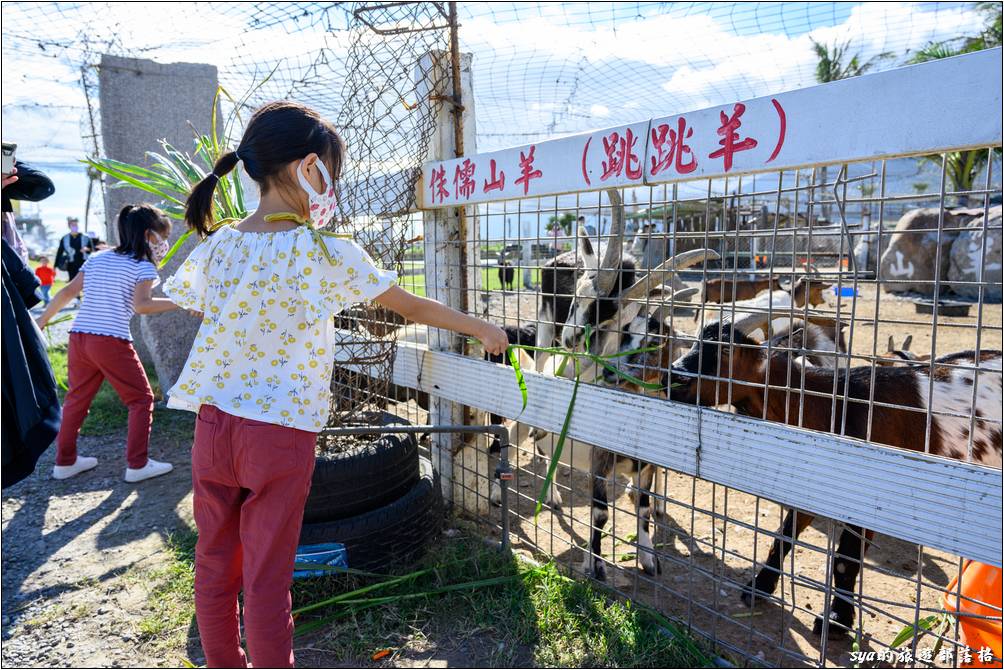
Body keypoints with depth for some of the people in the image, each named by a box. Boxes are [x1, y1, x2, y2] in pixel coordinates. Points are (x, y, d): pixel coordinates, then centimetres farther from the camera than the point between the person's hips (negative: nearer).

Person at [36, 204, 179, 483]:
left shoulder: (97, 258, 17)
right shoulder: (143, 267, -2)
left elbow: (68, 292, 14)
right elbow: (141, 305, -18)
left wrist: (42, 319, 23)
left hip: (78, 337, 7)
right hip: (111, 341, -7)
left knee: (76, 399, 20)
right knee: (141, 399, 6)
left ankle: (64, 462, 30)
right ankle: (137, 465, 6)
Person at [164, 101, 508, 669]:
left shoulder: (216, 246, 1)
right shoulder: (327, 253, -14)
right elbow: (413, 308, -5)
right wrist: (482, 329, 9)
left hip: (213, 424, 5)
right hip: (282, 432, -5)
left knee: (216, 563, 19)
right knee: (267, 579, 7)